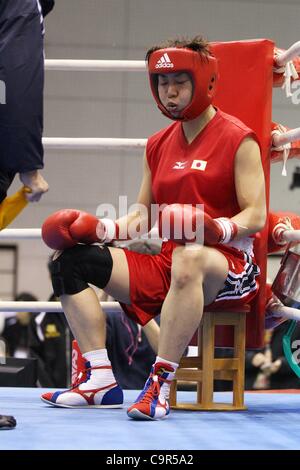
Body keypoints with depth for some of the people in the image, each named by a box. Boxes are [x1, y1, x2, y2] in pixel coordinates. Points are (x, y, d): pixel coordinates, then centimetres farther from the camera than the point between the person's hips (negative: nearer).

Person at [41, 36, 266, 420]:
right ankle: (101, 380, -17)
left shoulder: (238, 140, -3)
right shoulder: (158, 146, 18)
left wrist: (215, 229, -29)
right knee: (72, 259, -6)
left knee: (190, 259, -43)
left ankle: (160, 384, -44)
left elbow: (256, 216, -10)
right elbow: (142, 216, 19)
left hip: (229, 265, -7)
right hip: (167, 265, 7)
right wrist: (96, 228, 1)